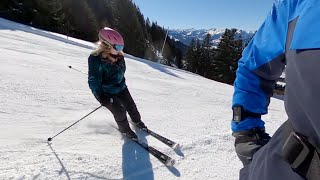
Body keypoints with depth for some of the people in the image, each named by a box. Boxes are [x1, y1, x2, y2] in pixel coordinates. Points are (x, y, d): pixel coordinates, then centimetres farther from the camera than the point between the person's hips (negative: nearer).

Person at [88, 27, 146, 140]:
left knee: (131, 106, 17)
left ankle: (137, 121, 46)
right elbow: (93, 81, -24)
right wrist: (101, 98, -27)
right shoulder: (96, 59, -25)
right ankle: (124, 129, 32)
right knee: (120, 112, 2)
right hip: (108, 93, -6)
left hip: (121, 88, 6)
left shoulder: (119, 56, -5)